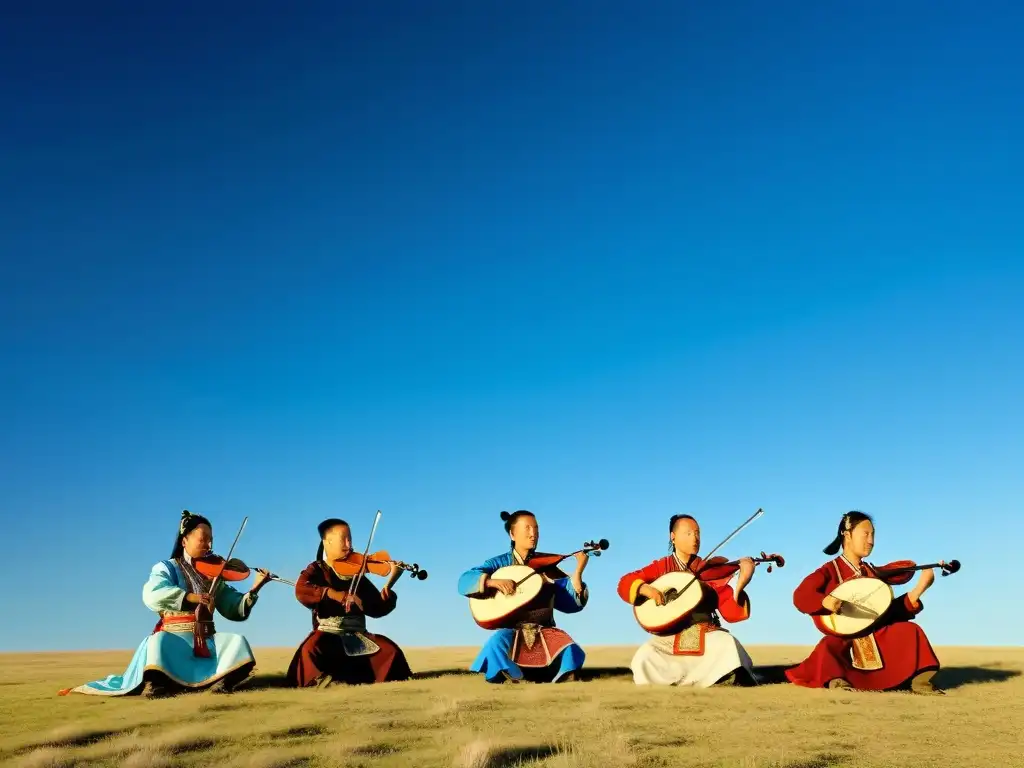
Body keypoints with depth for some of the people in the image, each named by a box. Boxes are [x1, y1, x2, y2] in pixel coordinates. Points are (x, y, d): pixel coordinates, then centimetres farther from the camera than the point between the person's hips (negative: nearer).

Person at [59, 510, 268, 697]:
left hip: (207, 640, 4)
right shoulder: (167, 568, 1)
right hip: (173, 637, -4)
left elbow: (234, 609, 9)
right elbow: (151, 595, -21)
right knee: (159, 642, -38)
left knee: (237, 642, -23)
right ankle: (154, 684, -24)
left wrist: (253, 591, -8)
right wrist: (189, 596, -32)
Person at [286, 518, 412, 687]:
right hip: (327, 634, -3)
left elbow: (377, 609, 6)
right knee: (311, 649, -36)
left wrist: (390, 581, -9)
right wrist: (336, 595, -34)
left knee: (391, 651, -21)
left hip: (358, 635, 3)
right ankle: (322, 679, -13)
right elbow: (301, 591, -20)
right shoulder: (316, 570, 4)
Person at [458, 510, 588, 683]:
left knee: (569, 651, -26)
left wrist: (578, 570, -13)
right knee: (497, 643, -33)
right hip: (512, 630, -1)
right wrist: (491, 581, -26)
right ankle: (514, 679, -9)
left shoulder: (546, 564, 7)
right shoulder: (500, 563, 2)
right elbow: (465, 581, -9)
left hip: (544, 630, 1)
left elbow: (571, 601, 1)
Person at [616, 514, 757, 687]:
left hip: (706, 634, 0)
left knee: (728, 646, -32)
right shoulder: (661, 567, 8)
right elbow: (625, 583, 2)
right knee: (644, 658, -27)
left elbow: (731, 613, -3)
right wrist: (645, 588, -19)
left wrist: (740, 583, -21)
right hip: (669, 636, 0)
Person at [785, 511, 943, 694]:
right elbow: (800, 596, -17)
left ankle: (920, 682, -10)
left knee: (910, 630, -15)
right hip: (843, 639, -6)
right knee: (828, 648, -38)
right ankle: (837, 681, -19)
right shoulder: (830, 570, -4)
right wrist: (825, 602, -39)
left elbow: (889, 610, 10)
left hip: (876, 636, 6)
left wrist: (919, 589, -1)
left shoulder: (872, 572, 14)